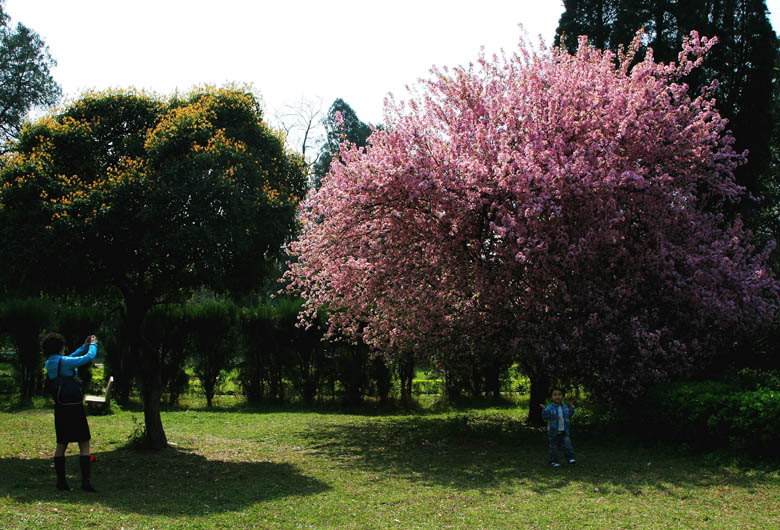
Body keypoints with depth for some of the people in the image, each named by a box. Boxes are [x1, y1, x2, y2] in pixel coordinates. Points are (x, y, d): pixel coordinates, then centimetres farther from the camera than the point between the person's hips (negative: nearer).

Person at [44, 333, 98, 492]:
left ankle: (61, 480, 16)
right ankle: (85, 480, -7)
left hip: (60, 408, 7)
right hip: (74, 407, -7)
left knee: (61, 445, 15)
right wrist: (93, 344, 11)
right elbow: (89, 357, -9)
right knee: (84, 445, -2)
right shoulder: (64, 362, -15)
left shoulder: (49, 364, 7)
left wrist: (85, 345, 27)